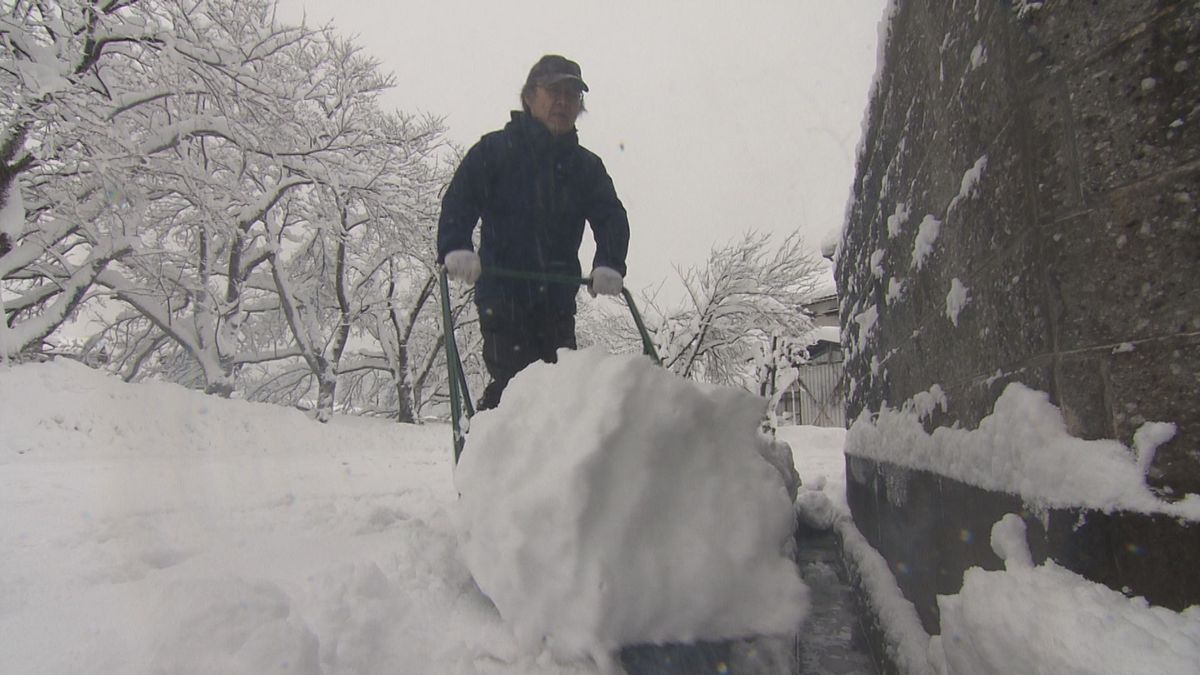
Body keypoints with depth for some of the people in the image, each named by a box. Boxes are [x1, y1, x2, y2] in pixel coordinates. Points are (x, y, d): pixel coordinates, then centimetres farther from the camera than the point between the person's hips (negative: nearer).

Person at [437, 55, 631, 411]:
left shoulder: (586, 165, 14)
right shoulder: (493, 150, 5)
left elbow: (612, 218, 3)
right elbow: (458, 202, -5)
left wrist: (609, 264, -17)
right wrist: (456, 248, -26)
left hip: (558, 299, 4)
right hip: (503, 292, -4)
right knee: (513, 382, -13)